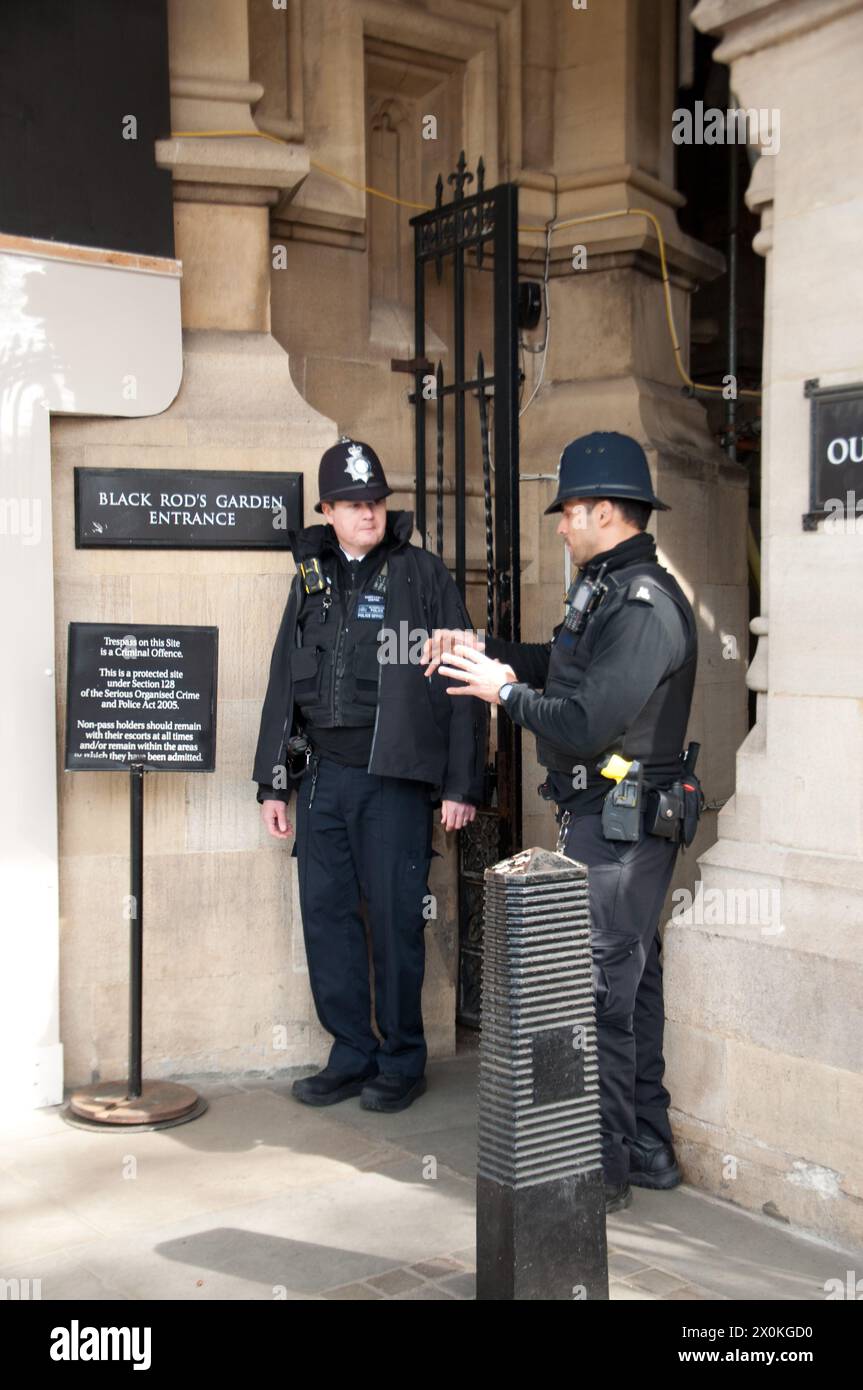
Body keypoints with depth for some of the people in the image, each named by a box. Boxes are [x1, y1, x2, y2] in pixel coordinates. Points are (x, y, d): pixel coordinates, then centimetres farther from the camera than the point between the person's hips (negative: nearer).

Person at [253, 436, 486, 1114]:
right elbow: (284, 682, 17)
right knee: (327, 915, 7)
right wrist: (273, 781, 14)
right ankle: (353, 1054, 21)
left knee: (395, 919, 0)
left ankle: (402, 1061, 16)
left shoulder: (423, 574, 0)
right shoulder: (312, 579, 14)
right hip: (322, 773, 5)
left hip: (395, 777, -5)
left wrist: (462, 784, -7)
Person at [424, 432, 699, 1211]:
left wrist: (504, 692, -12)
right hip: (613, 822, 11)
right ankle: (648, 1151, 29)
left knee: (598, 994, -3)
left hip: (618, 826, -11)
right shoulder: (613, 591, 13)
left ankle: (603, 1169, 9)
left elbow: (586, 724, -26)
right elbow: (569, 668, 26)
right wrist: (483, 649, 15)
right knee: (633, 986, 17)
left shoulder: (643, 607, -20)